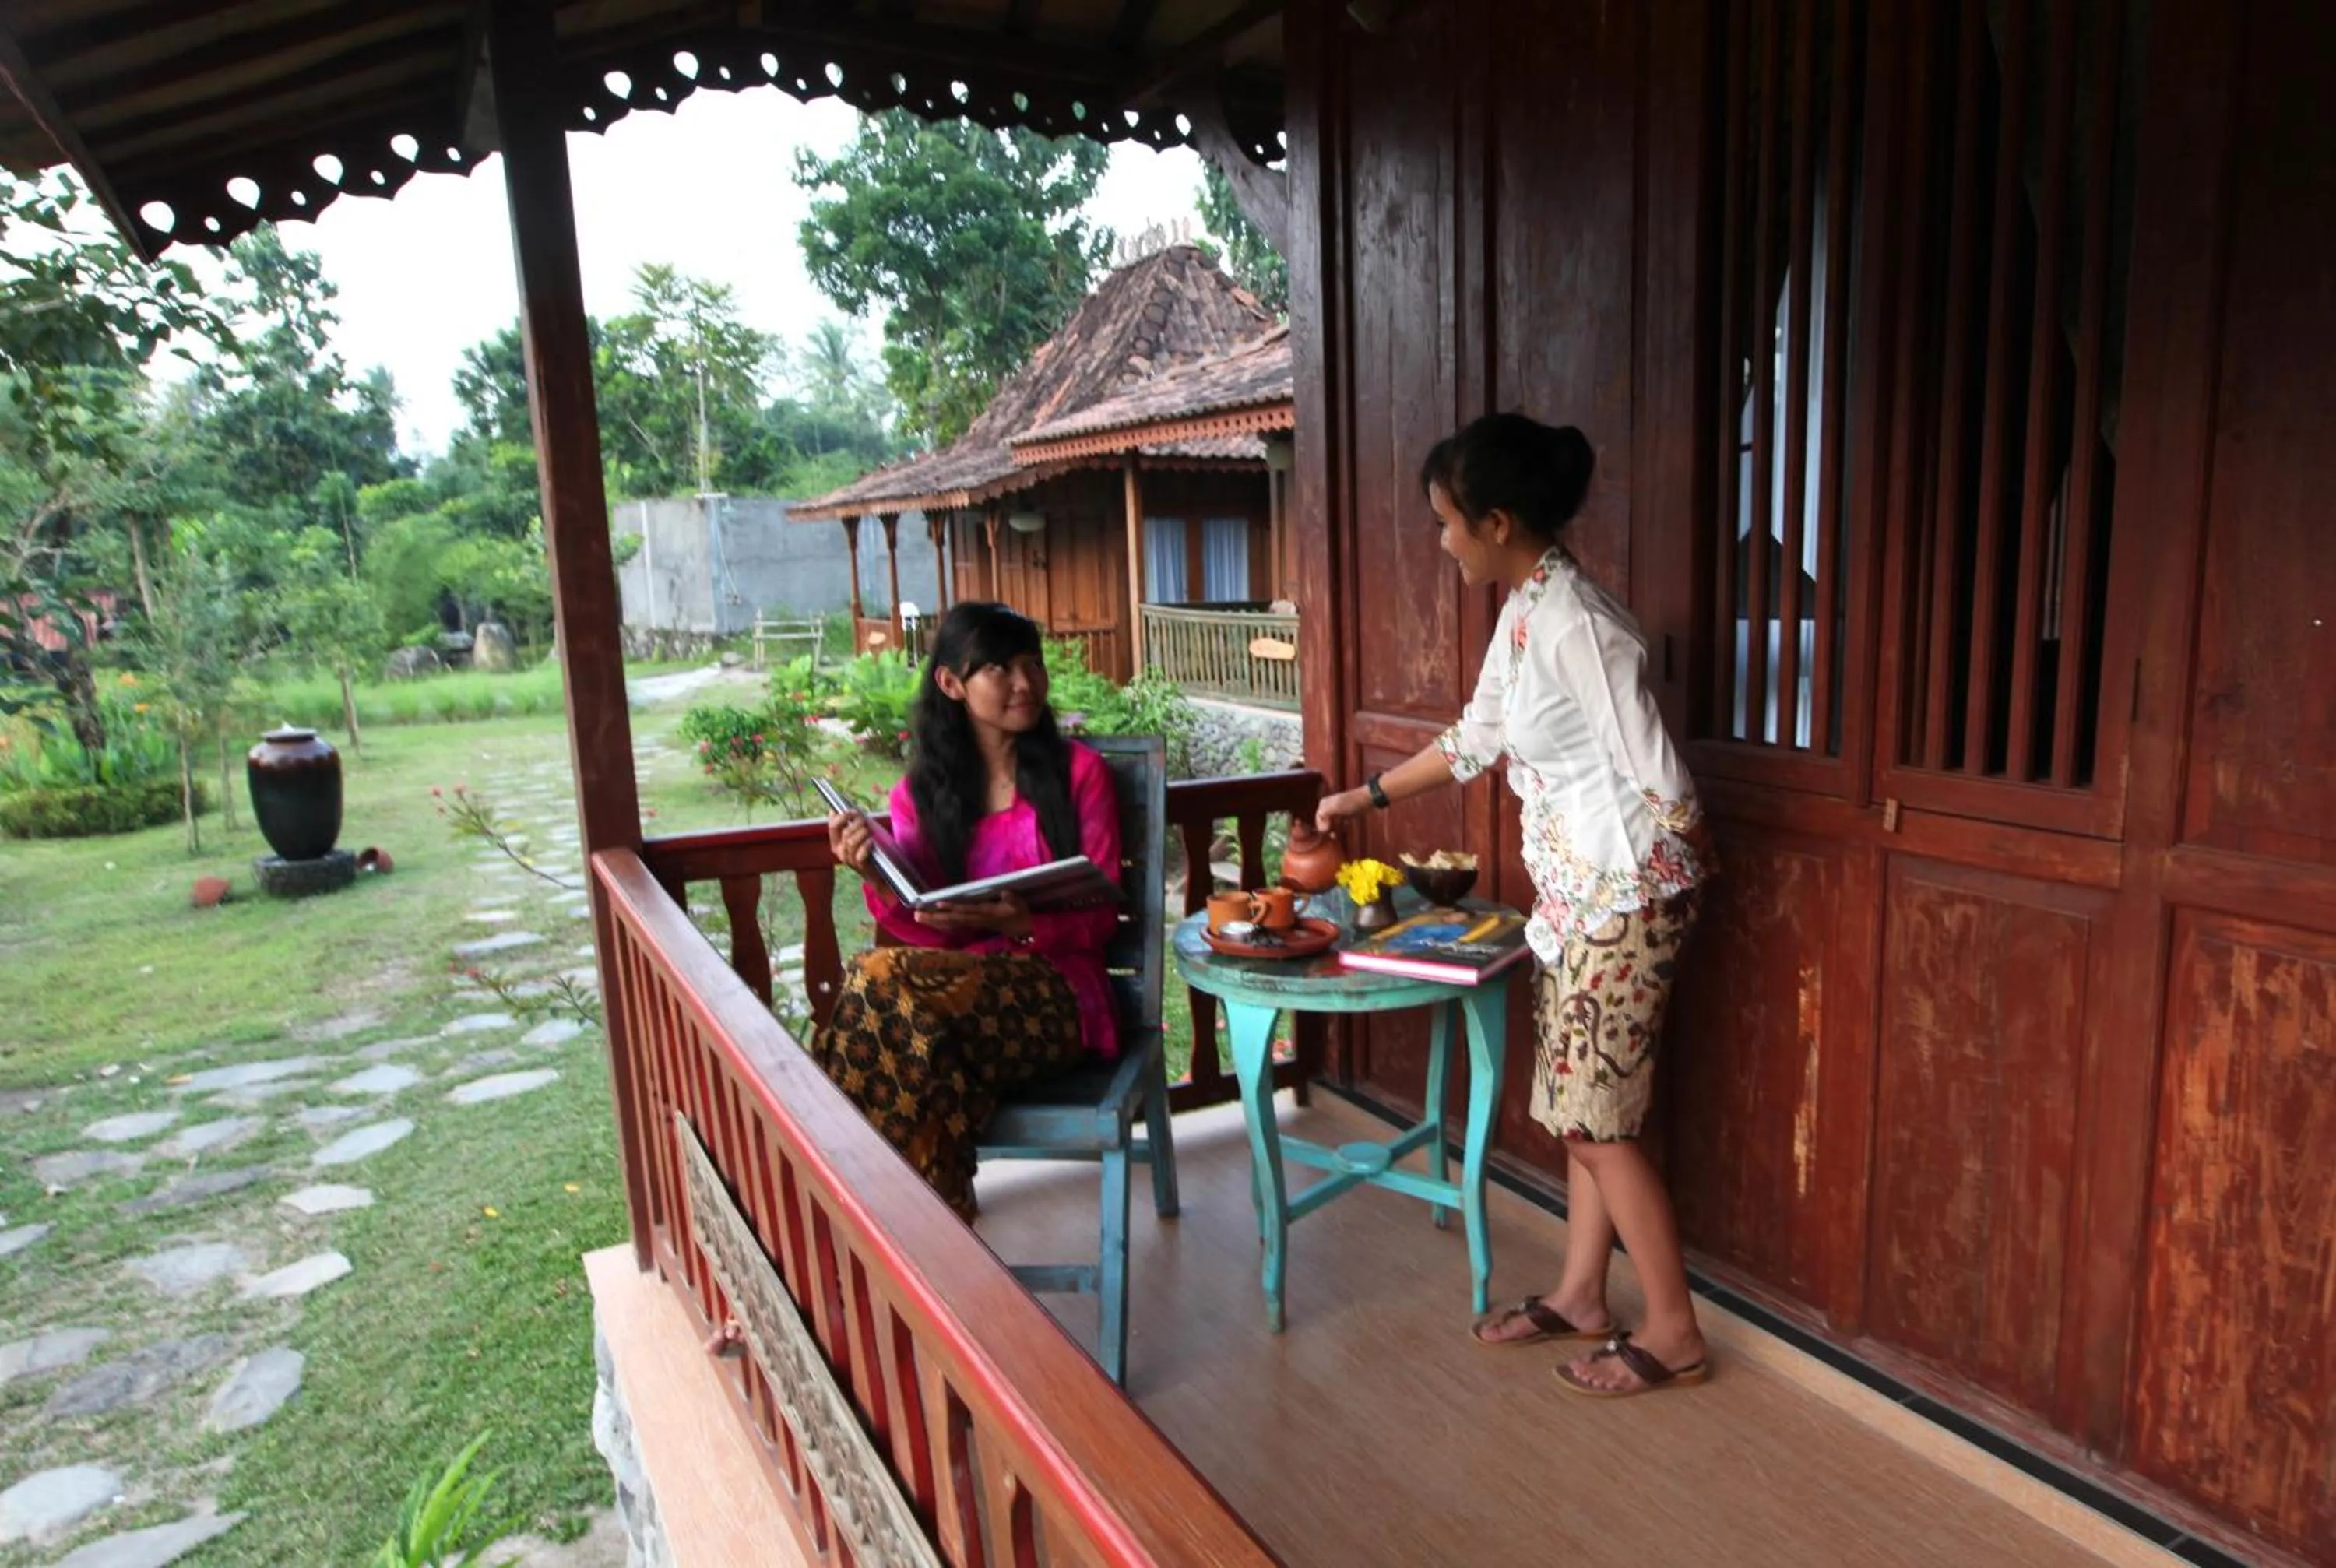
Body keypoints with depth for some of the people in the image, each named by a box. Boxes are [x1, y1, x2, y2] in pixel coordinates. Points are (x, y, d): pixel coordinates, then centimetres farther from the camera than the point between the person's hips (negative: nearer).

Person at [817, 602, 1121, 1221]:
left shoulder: (1079, 770, 4)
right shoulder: (919, 793, 11)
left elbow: (1099, 917, -1)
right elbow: (921, 926, 2)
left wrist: (1019, 924, -22)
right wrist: (878, 875, -20)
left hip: (1056, 992, -3)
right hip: (954, 981, 3)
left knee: (883, 984, -30)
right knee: (886, 984, -34)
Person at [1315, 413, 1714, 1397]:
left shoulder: (1575, 624, -22)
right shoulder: (1523, 610, 7)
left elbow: (1658, 780, -21)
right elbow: (1476, 739, 19)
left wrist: (1657, 891, -10)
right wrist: (1366, 796, 25)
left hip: (1621, 898, -9)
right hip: (1573, 896, 9)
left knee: (1597, 1116, 2)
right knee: (1579, 1105, 17)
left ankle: (1673, 1333, 20)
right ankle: (1581, 1296, 33)